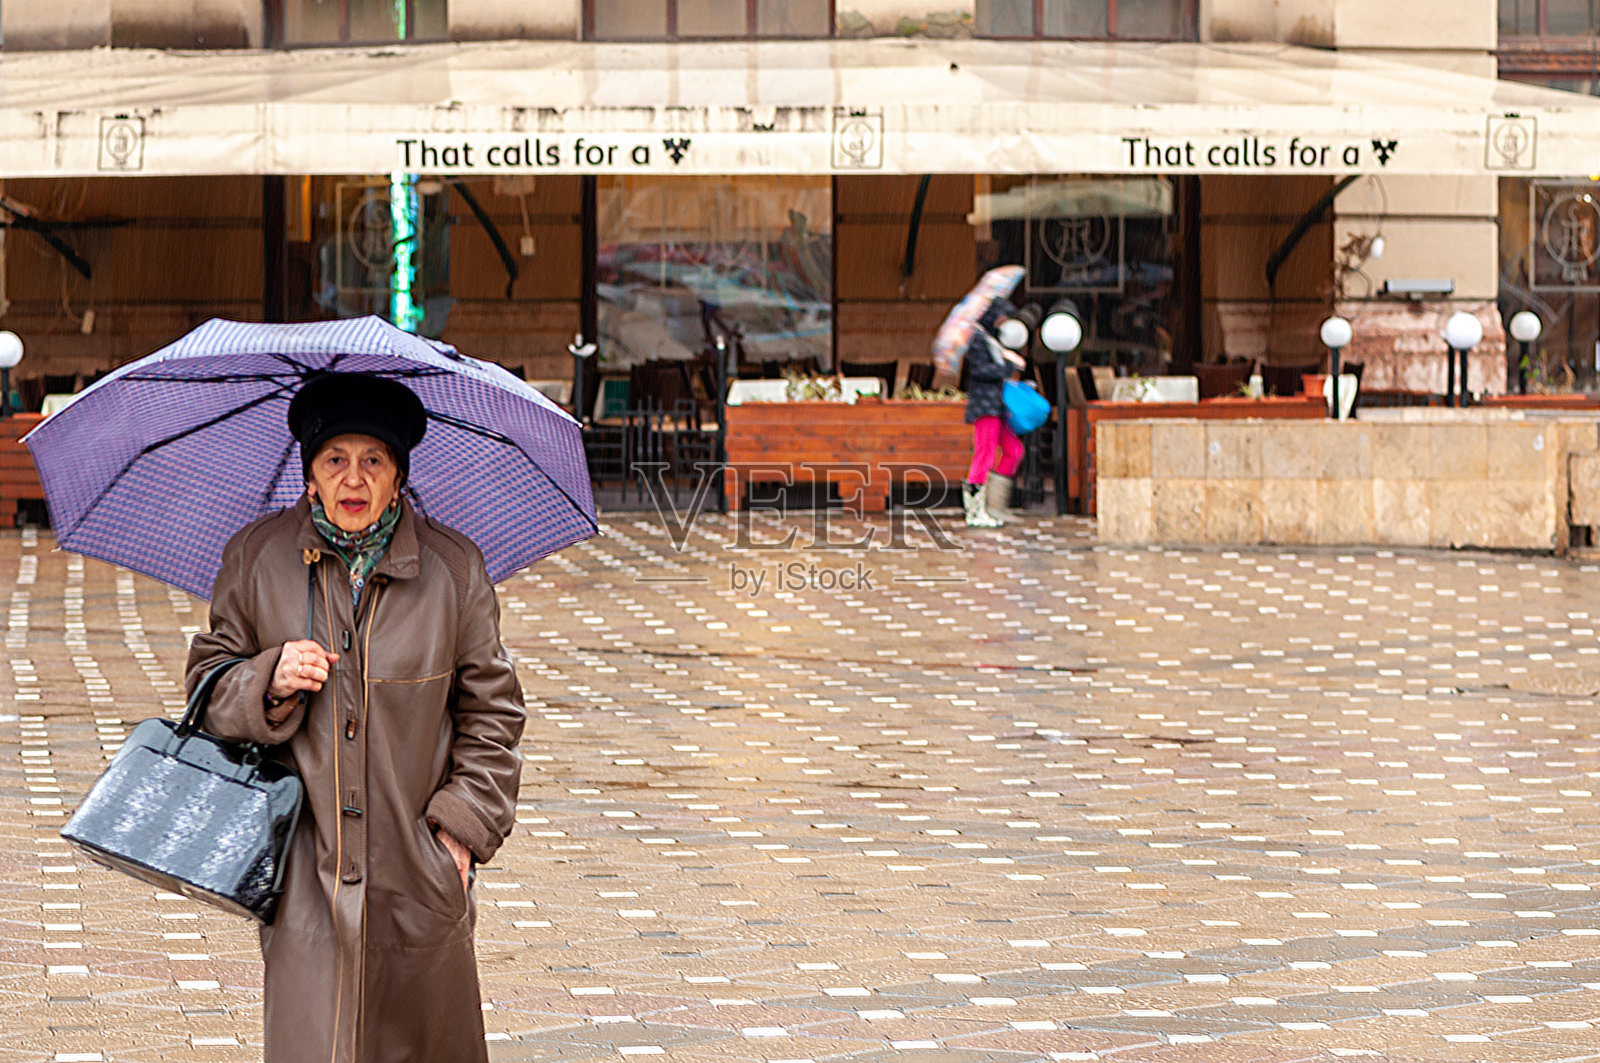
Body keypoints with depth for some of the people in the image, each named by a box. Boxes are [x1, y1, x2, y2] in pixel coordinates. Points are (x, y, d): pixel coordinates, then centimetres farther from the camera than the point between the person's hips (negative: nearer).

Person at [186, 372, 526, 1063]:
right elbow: (208, 681, 9)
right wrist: (269, 681, -13)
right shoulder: (255, 560, 2)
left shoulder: (454, 570, 1)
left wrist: (465, 823, -2)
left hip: (415, 866, 1)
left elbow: (491, 709, 7)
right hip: (303, 871, -1)